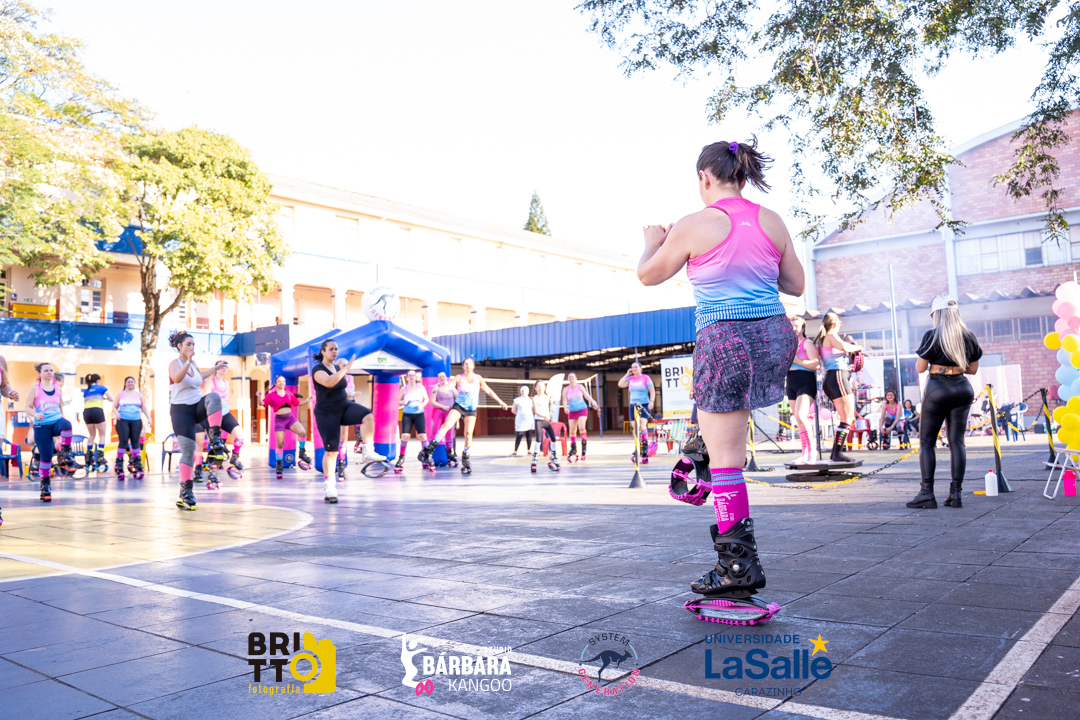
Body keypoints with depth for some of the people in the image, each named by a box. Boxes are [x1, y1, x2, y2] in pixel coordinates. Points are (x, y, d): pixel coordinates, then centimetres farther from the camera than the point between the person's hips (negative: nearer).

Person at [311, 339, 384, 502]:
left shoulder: (337, 368, 9)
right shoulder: (318, 370, -12)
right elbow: (329, 382, -34)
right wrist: (346, 368, -35)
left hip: (344, 407, 5)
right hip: (327, 414, -5)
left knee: (367, 416, -26)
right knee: (330, 450, -3)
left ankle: (368, 453, -22)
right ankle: (330, 487, 8)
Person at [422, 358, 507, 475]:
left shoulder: (478, 378, 5)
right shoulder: (459, 378, 0)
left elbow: (489, 391, 12)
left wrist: (500, 401, 12)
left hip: (471, 409, 2)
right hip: (458, 406, -2)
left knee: (468, 434, -3)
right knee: (446, 425, -22)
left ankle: (465, 460, 12)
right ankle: (430, 449, -24)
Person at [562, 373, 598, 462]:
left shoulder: (580, 387, 0)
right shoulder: (565, 389, 0)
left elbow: (586, 396, 10)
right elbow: (565, 400, -5)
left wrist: (593, 402, -2)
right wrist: (566, 407, -23)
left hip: (582, 409, -2)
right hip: (572, 411, 2)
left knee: (581, 427, -21)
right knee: (572, 430, 3)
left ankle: (584, 444, -5)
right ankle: (573, 449, 18)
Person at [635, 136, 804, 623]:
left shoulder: (695, 226, -7)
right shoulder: (772, 222, 7)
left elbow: (648, 276, 6)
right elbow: (796, 285, 16)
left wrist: (653, 242, 27)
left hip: (727, 342, -6)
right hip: (775, 336, 6)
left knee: (726, 459, 0)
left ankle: (738, 568, 5)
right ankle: (710, 446, 44)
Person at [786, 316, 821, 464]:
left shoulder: (807, 343, -4)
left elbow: (816, 364, -15)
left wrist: (798, 361, -20)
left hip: (806, 383, -8)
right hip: (791, 383, 8)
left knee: (801, 416, -22)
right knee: (798, 420, 6)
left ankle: (812, 450, -12)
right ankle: (805, 453, 10)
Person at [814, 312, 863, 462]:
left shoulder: (822, 339, 24)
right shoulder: (832, 336, -5)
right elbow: (844, 347, -24)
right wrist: (857, 347, -6)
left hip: (830, 379, 10)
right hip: (837, 376, -10)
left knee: (847, 418, 13)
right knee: (847, 419, -11)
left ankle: (835, 453, 12)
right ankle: (837, 453, -14)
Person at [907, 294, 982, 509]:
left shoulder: (932, 336, -9)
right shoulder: (969, 337, 5)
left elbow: (920, 368, -7)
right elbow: (973, 369, 11)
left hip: (937, 389, -4)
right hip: (962, 390, 4)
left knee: (926, 441, 3)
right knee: (957, 441, 7)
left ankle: (927, 493, -3)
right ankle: (956, 493, 6)